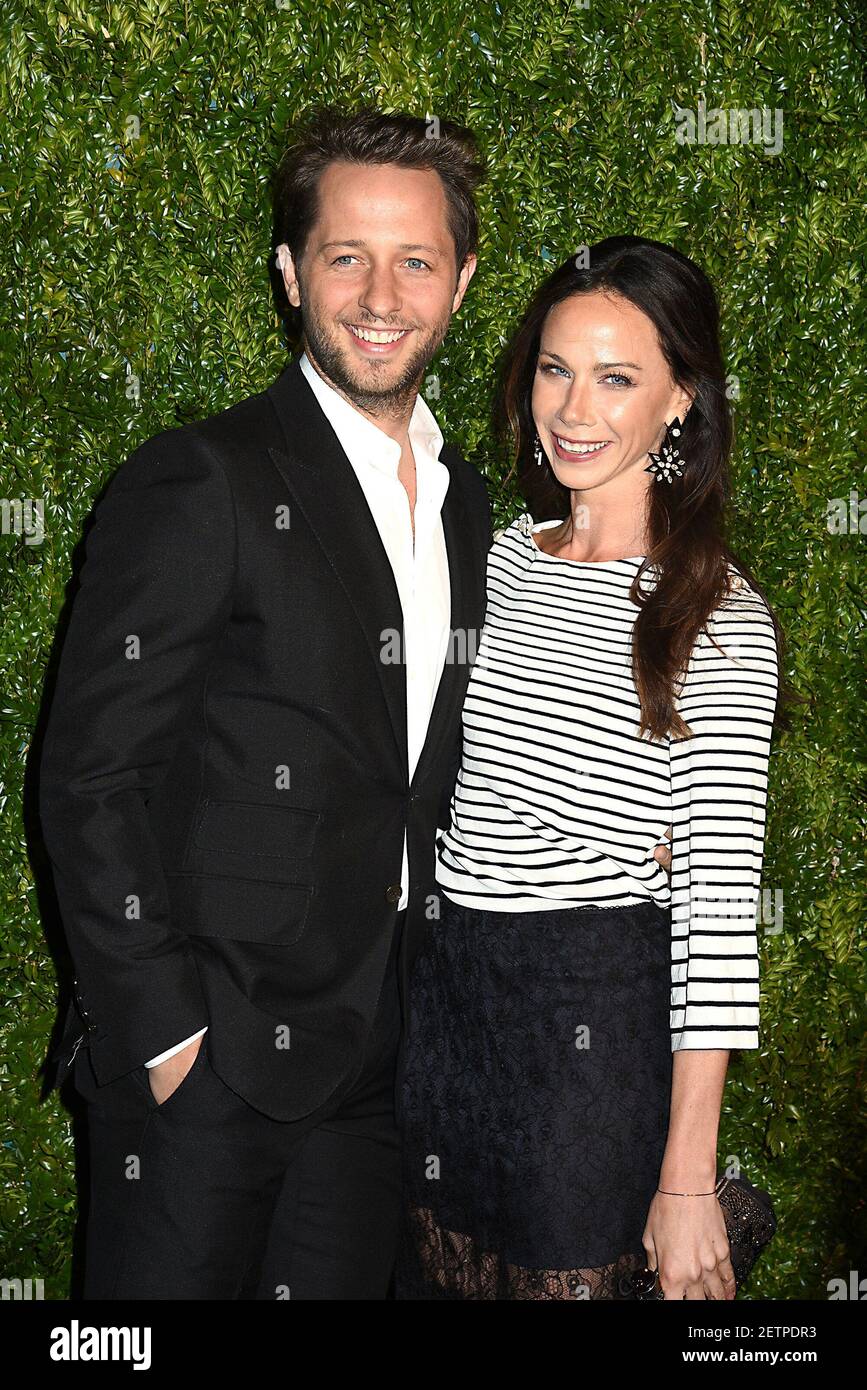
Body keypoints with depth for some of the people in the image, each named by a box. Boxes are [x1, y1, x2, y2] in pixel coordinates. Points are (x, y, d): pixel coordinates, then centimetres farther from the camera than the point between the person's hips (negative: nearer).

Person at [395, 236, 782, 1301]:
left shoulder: (722, 620, -14)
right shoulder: (502, 555, 4)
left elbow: (719, 904, -16)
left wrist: (687, 1181, -17)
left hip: (598, 1011, -5)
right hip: (440, 985, 6)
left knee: (564, 1273, 12)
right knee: (435, 1273, 20)